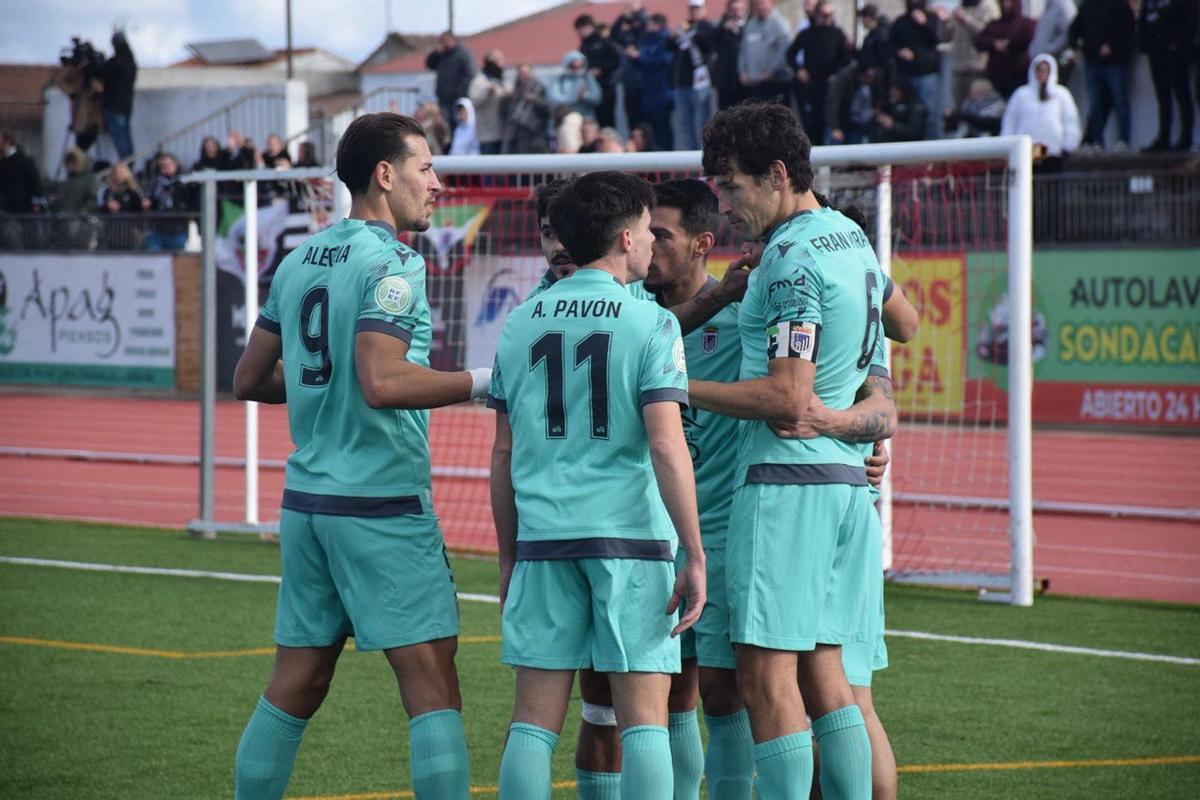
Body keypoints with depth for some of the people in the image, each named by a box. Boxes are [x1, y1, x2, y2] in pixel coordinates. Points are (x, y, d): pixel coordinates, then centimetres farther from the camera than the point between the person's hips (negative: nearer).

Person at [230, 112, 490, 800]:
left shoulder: (298, 263, 12)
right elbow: (383, 383, -24)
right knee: (432, 685, -6)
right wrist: (483, 382, -16)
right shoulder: (391, 264, -12)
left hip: (307, 502, 8)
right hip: (383, 503, -8)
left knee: (297, 685, 12)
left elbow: (251, 379, 18)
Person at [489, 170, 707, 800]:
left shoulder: (521, 323, 10)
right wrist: (695, 557, -9)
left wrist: (508, 558, 20)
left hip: (542, 537, 4)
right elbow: (666, 446, -11)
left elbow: (505, 452, 12)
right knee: (643, 718, 0)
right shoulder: (651, 324, -4)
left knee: (534, 720, 5)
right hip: (632, 536, -4)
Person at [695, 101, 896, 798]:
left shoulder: (792, 258, -13)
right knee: (823, 674, 9)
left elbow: (789, 399, -19)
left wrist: (679, 388, -13)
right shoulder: (853, 238, 16)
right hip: (848, 481, 10)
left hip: (787, 480, -10)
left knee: (767, 678, -9)